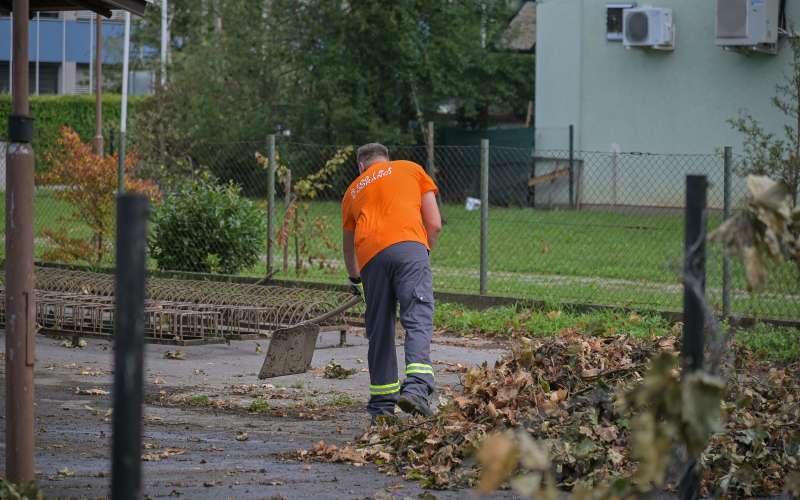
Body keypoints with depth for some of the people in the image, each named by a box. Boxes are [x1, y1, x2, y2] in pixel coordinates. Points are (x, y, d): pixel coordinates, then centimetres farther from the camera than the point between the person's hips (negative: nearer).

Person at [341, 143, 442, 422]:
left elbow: (348, 246, 42)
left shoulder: (353, 190, 31)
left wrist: (354, 279, 59)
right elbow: (435, 224, 15)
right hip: (409, 247, -3)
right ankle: (416, 387, -32)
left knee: (379, 333, 11)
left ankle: (382, 405, 14)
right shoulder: (411, 169, 24)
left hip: (371, 257, 3)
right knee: (419, 320, -11)